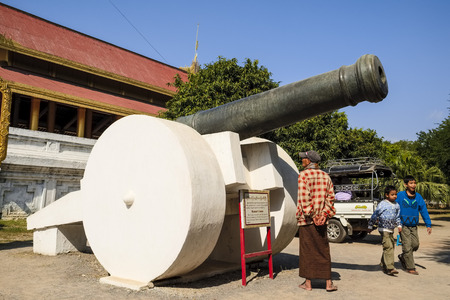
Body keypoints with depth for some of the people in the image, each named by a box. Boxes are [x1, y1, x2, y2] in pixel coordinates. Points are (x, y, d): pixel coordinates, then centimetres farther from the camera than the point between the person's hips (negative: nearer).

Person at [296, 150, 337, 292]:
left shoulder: (303, 175, -10)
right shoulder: (326, 176, 8)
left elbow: (304, 198, -17)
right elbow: (330, 197, 4)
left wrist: (311, 216, -13)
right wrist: (324, 215, -1)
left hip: (306, 218, -5)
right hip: (321, 218, 5)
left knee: (307, 250, 5)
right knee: (323, 249, 12)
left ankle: (308, 283, 13)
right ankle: (328, 283, 16)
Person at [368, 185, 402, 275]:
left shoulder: (396, 205, 9)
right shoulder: (382, 204, -11)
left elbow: (397, 217, 21)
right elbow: (375, 215, -7)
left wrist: (399, 225, 6)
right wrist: (370, 226, -3)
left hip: (391, 230, 8)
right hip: (384, 229, -8)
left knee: (391, 246, 12)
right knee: (388, 247, -14)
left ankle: (384, 266, 26)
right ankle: (390, 268, -15)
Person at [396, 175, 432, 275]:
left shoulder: (418, 197, 3)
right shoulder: (400, 196, -8)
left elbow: (424, 211, 5)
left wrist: (428, 225, 1)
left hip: (414, 226, 4)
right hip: (403, 225, -4)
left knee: (415, 245, 5)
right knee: (407, 246, -2)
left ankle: (402, 257, 30)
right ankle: (410, 268, 9)